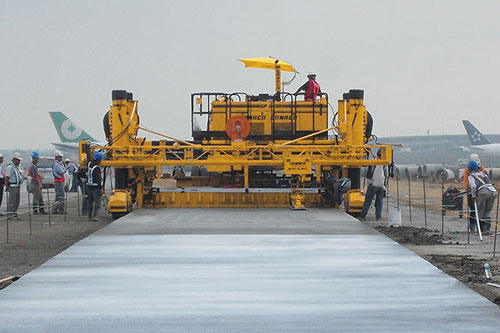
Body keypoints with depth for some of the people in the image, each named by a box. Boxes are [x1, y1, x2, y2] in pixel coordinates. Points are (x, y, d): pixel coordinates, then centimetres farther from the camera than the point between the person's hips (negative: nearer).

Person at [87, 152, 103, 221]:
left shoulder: (89, 164, 4)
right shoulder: (96, 168, -19)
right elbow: (98, 179, -20)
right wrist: (101, 188, -17)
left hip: (89, 186, 8)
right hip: (96, 187, -8)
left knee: (90, 202, 11)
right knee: (97, 201, -6)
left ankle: (90, 216, 15)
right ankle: (95, 216, -14)